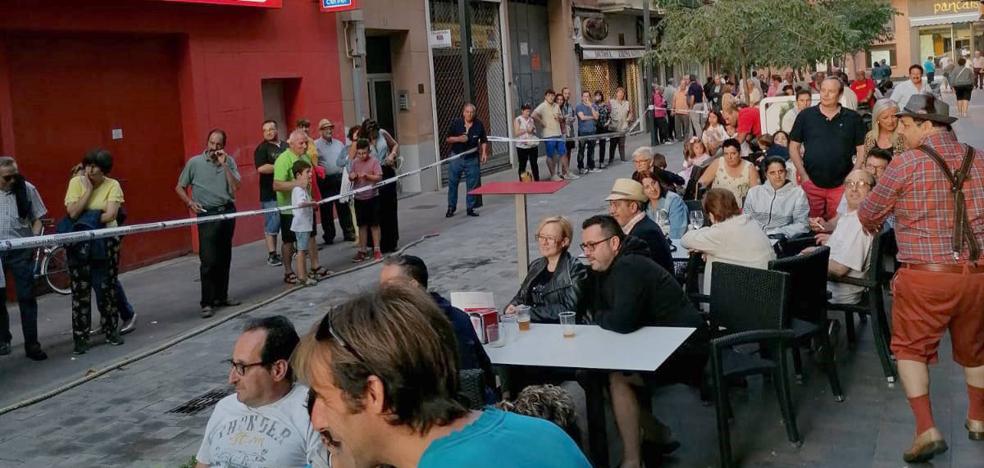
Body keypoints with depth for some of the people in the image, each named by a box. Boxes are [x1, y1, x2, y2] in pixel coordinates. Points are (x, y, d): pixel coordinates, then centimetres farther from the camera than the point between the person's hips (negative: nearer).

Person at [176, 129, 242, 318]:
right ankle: (207, 303, -4)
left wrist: (224, 165, -11)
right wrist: (190, 202, -10)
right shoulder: (194, 162, -1)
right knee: (208, 260, -8)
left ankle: (221, 296, 22)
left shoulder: (229, 162, 5)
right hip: (207, 215, -3)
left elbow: (235, 188, -6)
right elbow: (179, 187, 6)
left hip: (228, 212, 3)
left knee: (224, 259, 9)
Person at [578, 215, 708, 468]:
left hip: (683, 351, -10)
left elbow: (622, 321, -33)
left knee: (617, 378, -23)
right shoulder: (607, 267, 8)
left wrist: (596, 317, -13)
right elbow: (583, 309, 13)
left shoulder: (629, 268, -22)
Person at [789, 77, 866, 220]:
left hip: (841, 185, 0)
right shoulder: (805, 116, 4)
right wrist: (803, 175, -1)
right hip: (811, 184, 0)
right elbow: (794, 147, 6)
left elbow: (861, 149, 6)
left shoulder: (852, 118, 4)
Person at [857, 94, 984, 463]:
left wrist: (873, 227, 25)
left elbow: (868, 214, 3)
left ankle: (927, 430, 1)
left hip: (926, 275, -5)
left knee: (911, 348, 10)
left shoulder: (907, 163, -9)